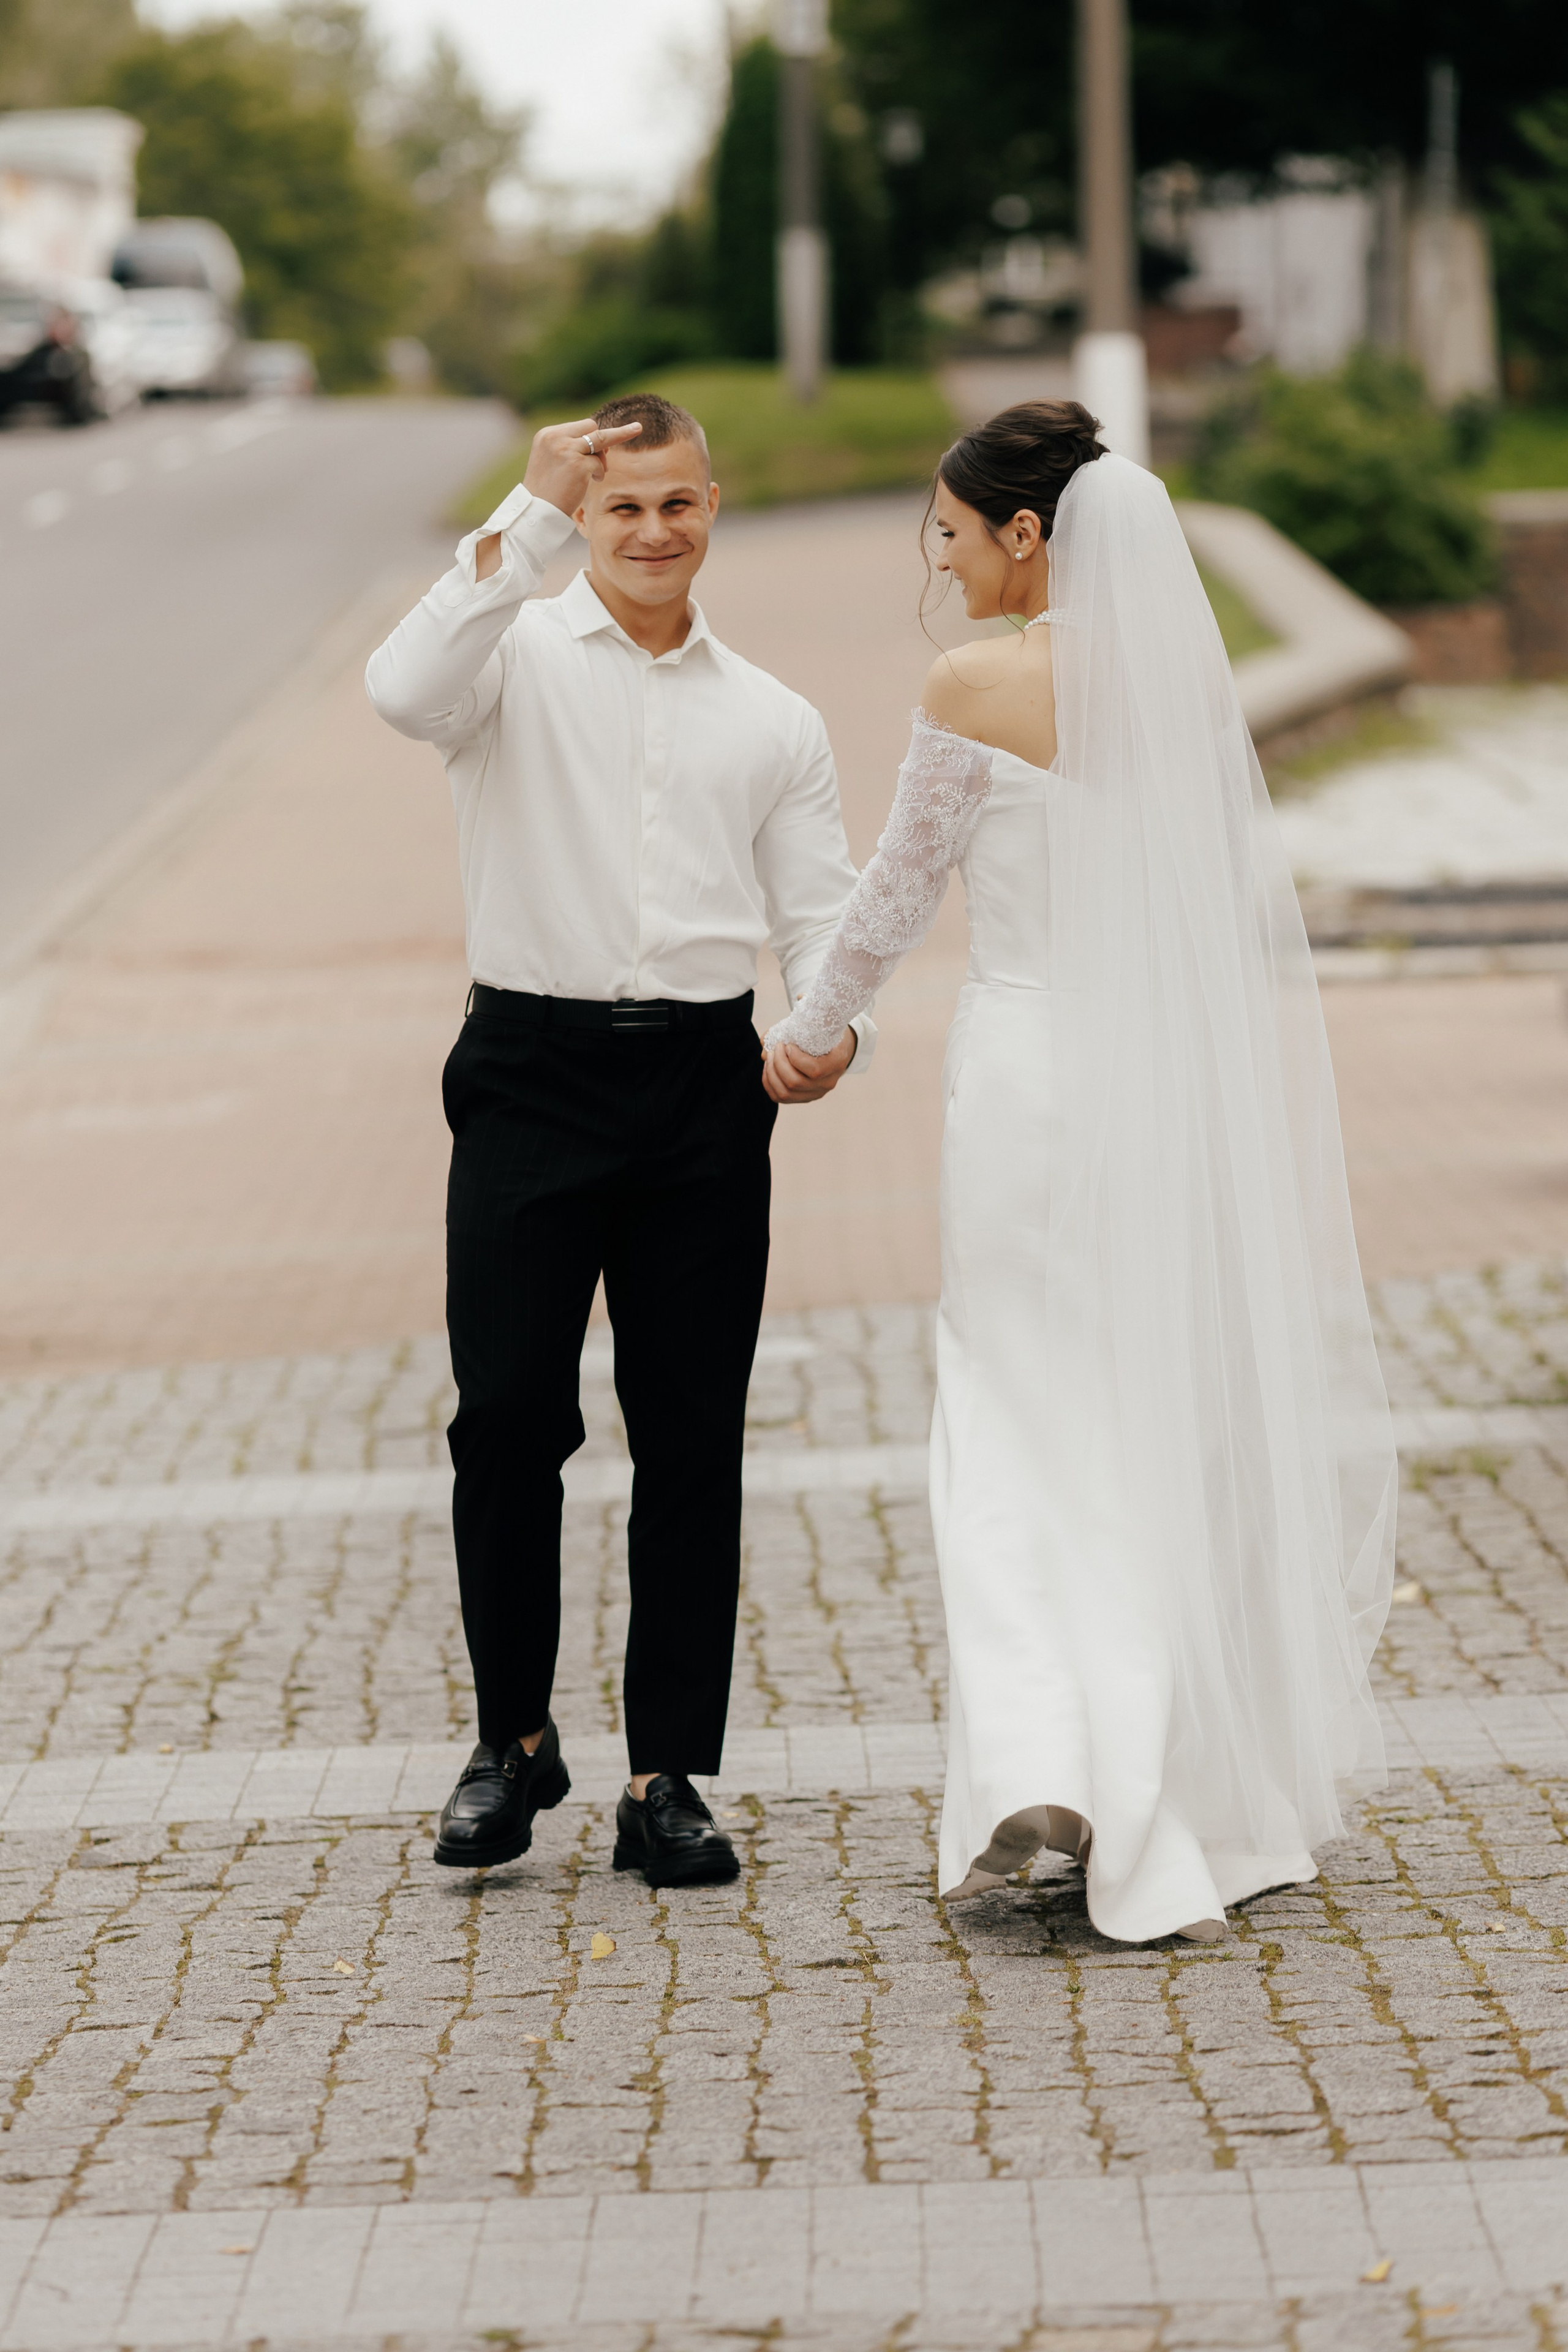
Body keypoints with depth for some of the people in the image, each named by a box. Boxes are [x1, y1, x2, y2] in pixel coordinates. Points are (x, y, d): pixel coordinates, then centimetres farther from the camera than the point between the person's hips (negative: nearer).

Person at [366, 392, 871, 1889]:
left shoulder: (773, 722, 14)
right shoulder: (518, 654, 3)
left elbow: (822, 914, 10)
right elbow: (409, 691, -21)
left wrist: (836, 1029, -11)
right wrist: (528, 518, -24)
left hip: (705, 1088, 3)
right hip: (534, 1074, -2)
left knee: (693, 1440, 3)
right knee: (507, 1422, -3)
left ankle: (668, 1778, 10)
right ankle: (514, 1739, 16)